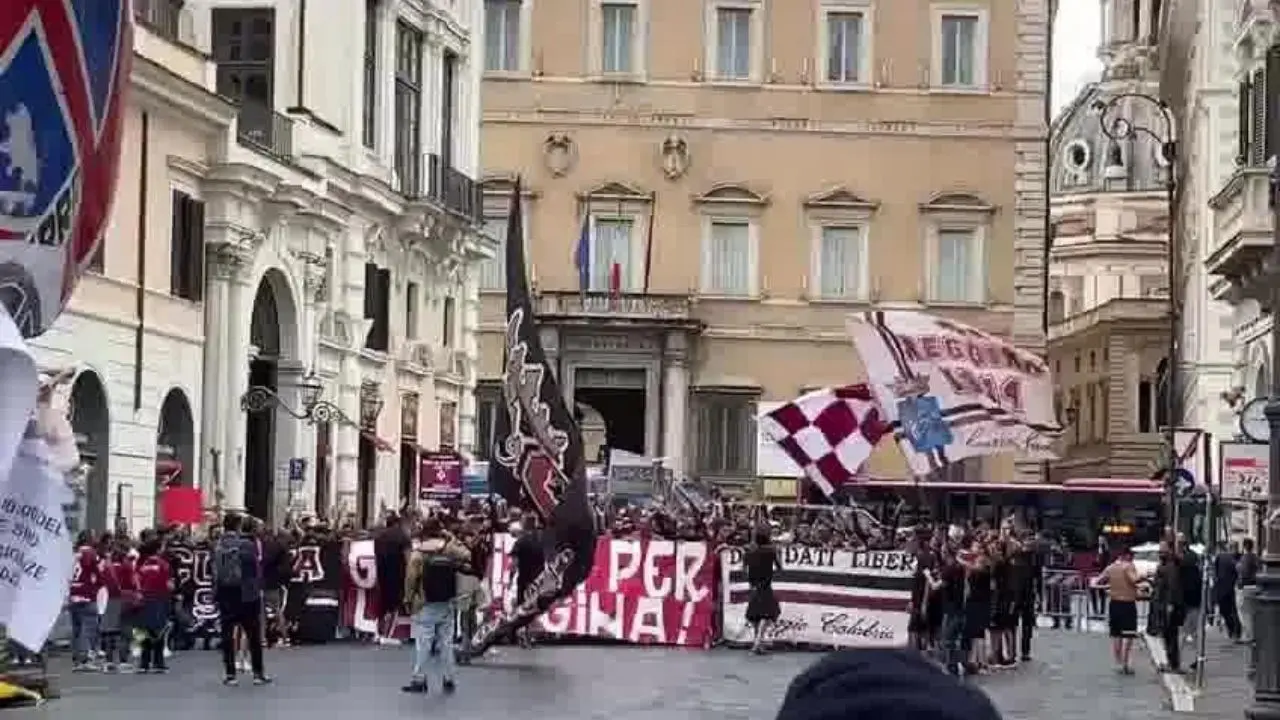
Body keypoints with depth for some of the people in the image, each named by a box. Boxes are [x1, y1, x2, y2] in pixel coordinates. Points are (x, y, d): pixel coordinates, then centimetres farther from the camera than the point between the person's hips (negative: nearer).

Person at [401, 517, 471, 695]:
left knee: (423, 644, 0)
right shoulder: (450, 550, -1)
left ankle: (419, 680, 0)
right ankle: (448, 680, 13)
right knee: (446, 643, 10)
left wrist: (408, 601, 3)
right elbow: (466, 555, 18)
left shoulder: (418, 554, -10)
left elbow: (411, 580, -9)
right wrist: (452, 539, 17)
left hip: (425, 606, -4)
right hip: (447, 605, 4)